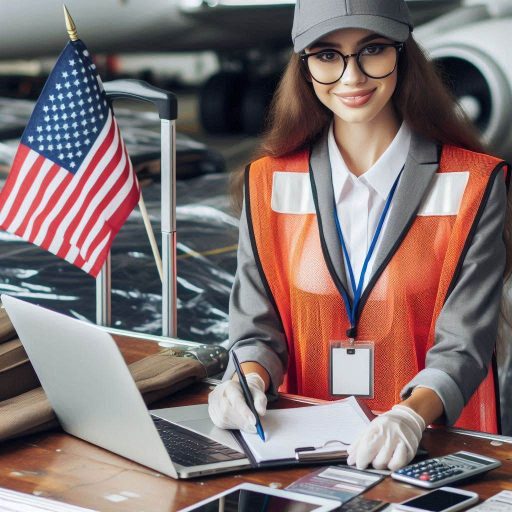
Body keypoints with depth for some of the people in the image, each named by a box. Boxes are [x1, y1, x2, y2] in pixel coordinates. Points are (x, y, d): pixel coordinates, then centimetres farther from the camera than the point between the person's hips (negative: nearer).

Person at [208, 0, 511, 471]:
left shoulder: (472, 184, -1)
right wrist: (250, 379, -14)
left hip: (429, 446, -3)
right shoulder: (270, 182, 7)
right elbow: (259, 328, 8)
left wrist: (410, 416, -25)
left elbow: (462, 344, -6)